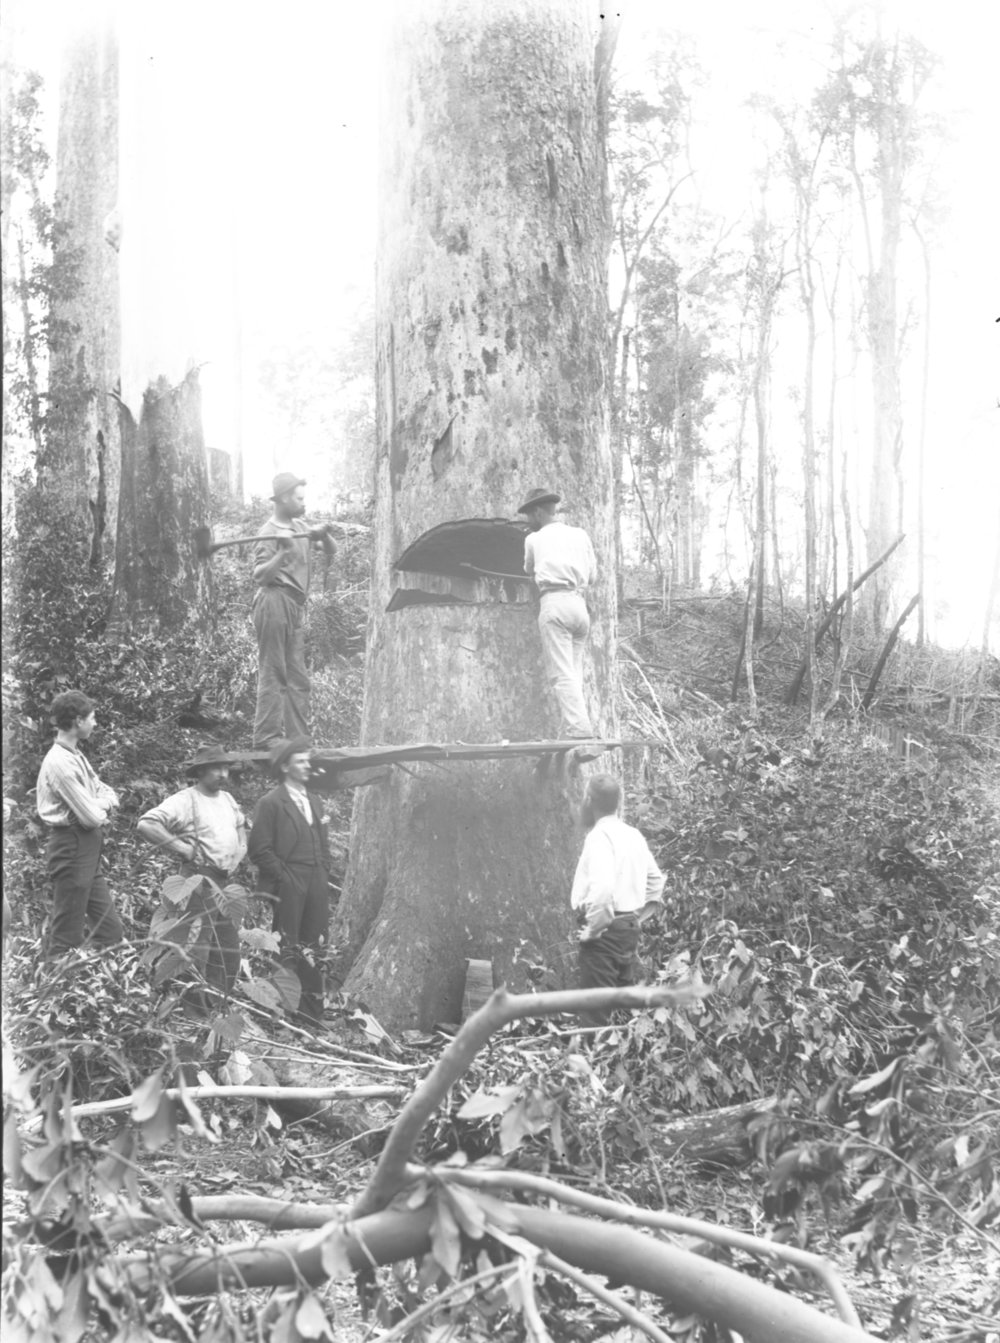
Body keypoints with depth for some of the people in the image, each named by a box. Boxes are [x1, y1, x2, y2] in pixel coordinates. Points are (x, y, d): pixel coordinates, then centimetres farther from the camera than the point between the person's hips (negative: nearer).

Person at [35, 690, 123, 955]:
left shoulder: (76, 755, 13)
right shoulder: (59, 762, -18)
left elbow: (109, 794, 15)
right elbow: (92, 817, -19)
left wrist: (103, 804, -6)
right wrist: (102, 809, 2)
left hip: (89, 851, 10)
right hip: (72, 846, -10)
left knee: (110, 930, 11)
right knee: (68, 936, -4)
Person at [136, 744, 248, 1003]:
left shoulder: (227, 798, 12)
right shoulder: (185, 800, -13)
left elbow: (241, 824, 32)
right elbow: (145, 824, -23)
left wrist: (241, 849, 12)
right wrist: (184, 848, -20)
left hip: (227, 881, 8)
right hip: (200, 880, -8)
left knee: (229, 948, 14)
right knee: (197, 946, -7)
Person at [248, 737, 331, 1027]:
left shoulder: (311, 800, 18)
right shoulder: (271, 803, -5)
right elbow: (260, 850, -9)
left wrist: (323, 877, 11)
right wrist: (286, 878, -12)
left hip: (316, 886, 7)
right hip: (289, 887, -7)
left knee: (312, 949, 8)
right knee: (288, 950, -4)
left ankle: (312, 1009, 13)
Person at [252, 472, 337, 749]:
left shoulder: (299, 527, 15)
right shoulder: (270, 532, -8)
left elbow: (332, 551, 17)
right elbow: (259, 576, -17)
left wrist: (324, 535, -3)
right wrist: (284, 552, -29)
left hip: (295, 608, 9)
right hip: (275, 602, -9)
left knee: (298, 679, 9)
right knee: (273, 674, -8)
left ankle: (297, 738, 13)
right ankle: (266, 738, -7)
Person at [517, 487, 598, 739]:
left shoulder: (534, 539, 9)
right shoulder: (580, 535, 17)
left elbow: (529, 572, 25)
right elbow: (592, 575, 17)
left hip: (554, 604, -5)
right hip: (580, 605, 5)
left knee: (561, 673, -11)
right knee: (574, 672, 8)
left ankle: (578, 730, -24)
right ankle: (573, 727, -1)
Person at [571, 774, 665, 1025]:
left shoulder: (599, 836, -15)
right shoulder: (633, 835, 11)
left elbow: (602, 888, -28)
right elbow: (656, 881, 19)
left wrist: (592, 929, -18)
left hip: (606, 929, -9)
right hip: (629, 928, 9)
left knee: (598, 1012, -7)